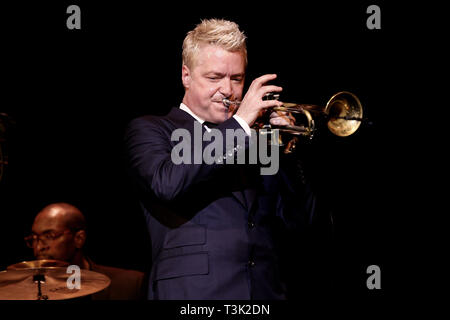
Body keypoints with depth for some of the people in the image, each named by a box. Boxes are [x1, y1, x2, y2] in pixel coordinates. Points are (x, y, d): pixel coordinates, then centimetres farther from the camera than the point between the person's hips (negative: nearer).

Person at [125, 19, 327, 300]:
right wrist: (239, 122, -15)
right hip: (192, 291, -5)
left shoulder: (256, 138, 14)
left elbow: (299, 218, 9)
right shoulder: (149, 129, 3)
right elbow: (166, 183, -18)